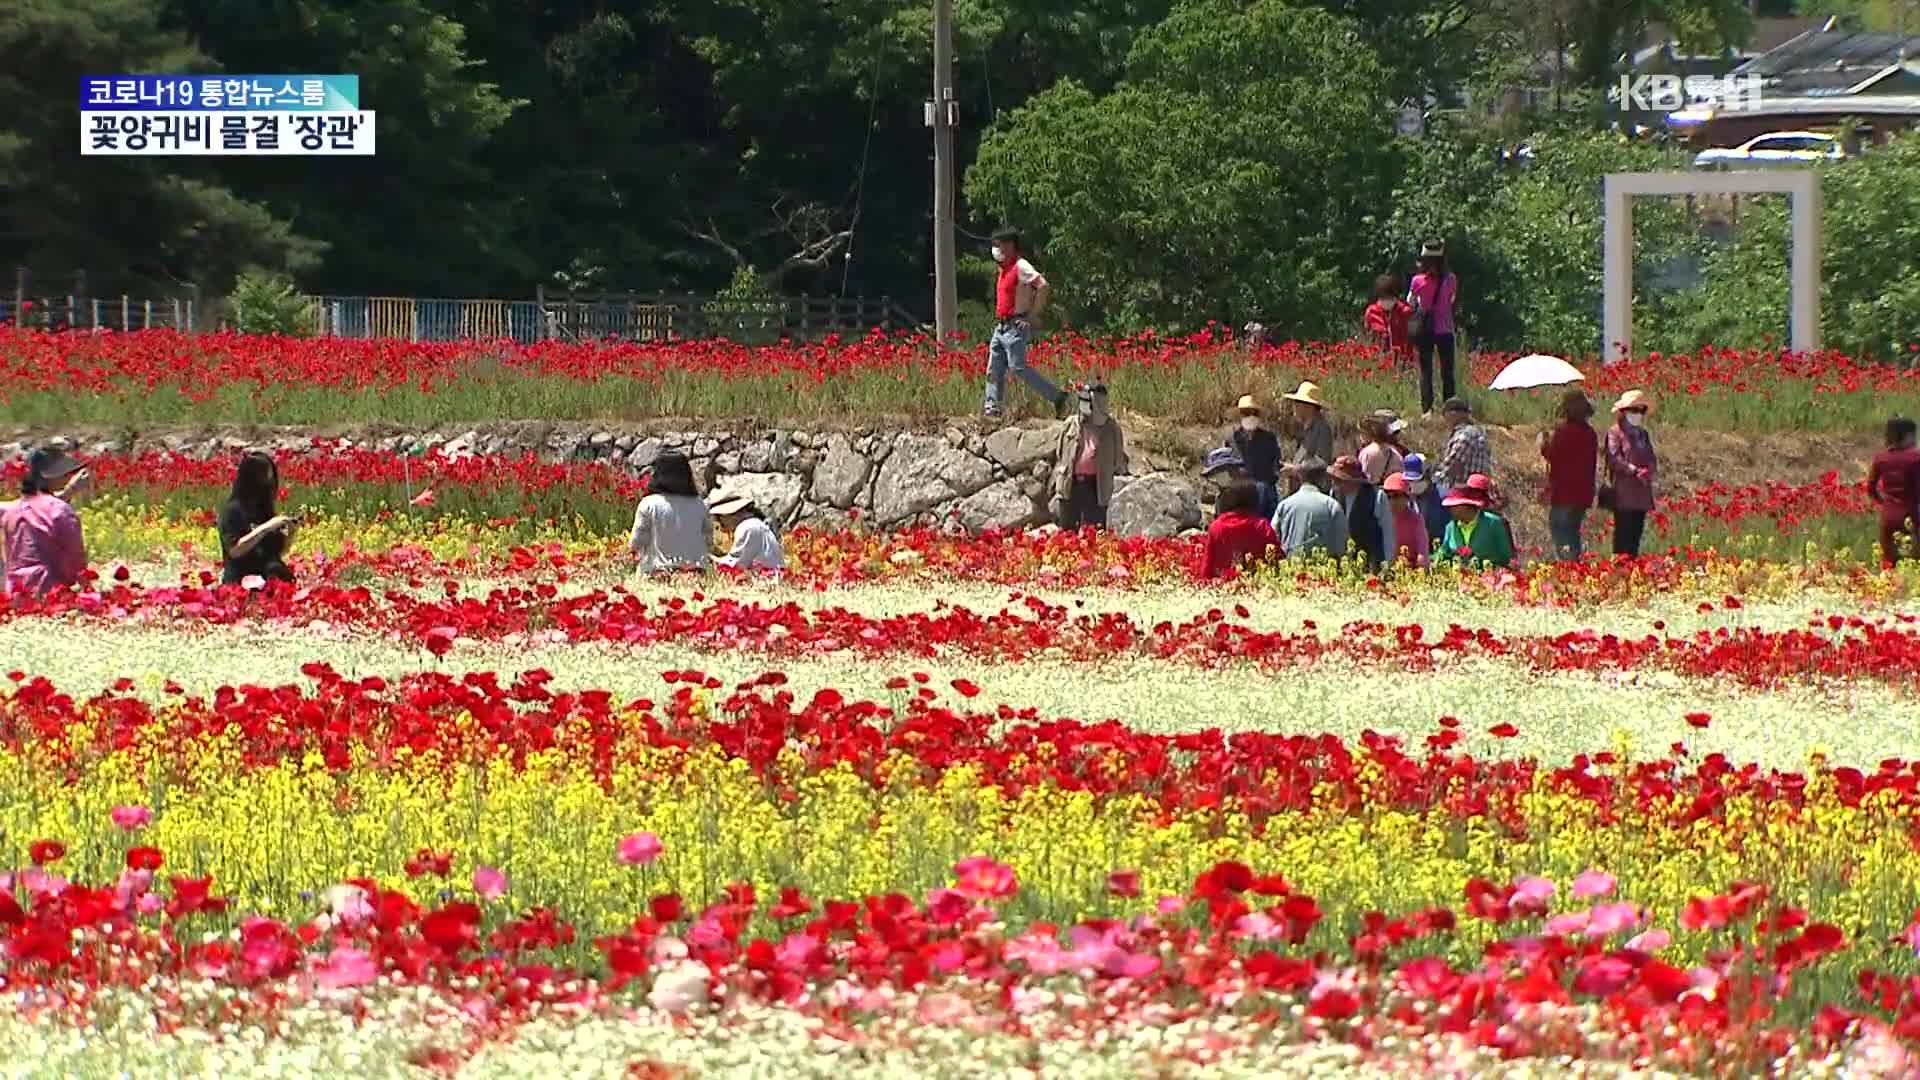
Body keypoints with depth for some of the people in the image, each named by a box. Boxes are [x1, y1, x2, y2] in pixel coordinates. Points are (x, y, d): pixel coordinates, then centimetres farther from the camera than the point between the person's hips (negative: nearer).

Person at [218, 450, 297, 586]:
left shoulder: (266, 510, 15)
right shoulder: (232, 510, -3)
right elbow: (234, 550, -14)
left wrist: (290, 534, 1)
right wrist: (265, 528, -17)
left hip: (270, 581, 6)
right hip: (241, 583, -6)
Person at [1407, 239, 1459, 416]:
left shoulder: (1418, 281, -10)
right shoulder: (1450, 280, -8)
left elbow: (1410, 303, 4)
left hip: (1425, 330, -1)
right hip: (1445, 330, 1)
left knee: (1425, 370, 6)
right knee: (1447, 372, 8)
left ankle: (1427, 408, 0)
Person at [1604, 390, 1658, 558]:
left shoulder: (1643, 434, 20)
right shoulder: (1615, 433, -3)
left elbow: (1653, 459, 15)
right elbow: (1614, 459, -13)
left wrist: (1648, 471, -7)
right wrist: (1634, 470, -20)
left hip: (1642, 492, 7)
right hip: (1624, 493, -7)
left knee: (1637, 533, 7)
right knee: (1623, 534, -8)